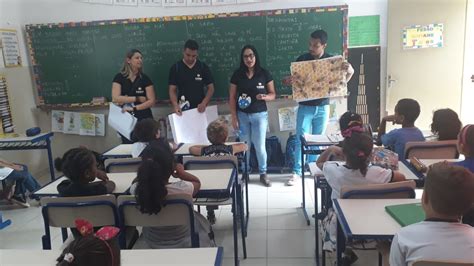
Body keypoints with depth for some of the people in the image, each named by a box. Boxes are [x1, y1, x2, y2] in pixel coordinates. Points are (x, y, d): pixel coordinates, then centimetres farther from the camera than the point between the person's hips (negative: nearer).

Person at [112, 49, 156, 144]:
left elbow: (152, 101, -4)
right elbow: (116, 98, -11)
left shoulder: (145, 78, 1)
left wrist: (134, 108, -14)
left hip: (144, 119, 0)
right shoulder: (119, 78, 0)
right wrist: (138, 98, -11)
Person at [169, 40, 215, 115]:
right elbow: (172, 90, -4)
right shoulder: (175, 68, -2)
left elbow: (210, 88, 1)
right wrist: (175, 105, -23)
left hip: (199, 109, 1)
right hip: (183, 110, -1)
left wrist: (204, 103, -15)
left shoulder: (203, 67, 0)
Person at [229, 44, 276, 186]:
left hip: (260, 115, -1)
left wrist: (265, 97, -20)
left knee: (260, 146, 3)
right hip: (242, 115, 1)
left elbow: (273, 94, 3)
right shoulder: (237, 74, -1)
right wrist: (234, 117, -4)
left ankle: (263, 173, 21)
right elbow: (232, 97, 1)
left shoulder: (264, 73, -3)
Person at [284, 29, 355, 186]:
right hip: (305, 107, -1)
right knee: (301, 139, -2)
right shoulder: (302, 59, -4)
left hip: (323, 107, 2)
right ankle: (297, 172, 6)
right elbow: (294, 80, -1)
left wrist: (350, 72, -17)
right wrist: (288, 81, -25)